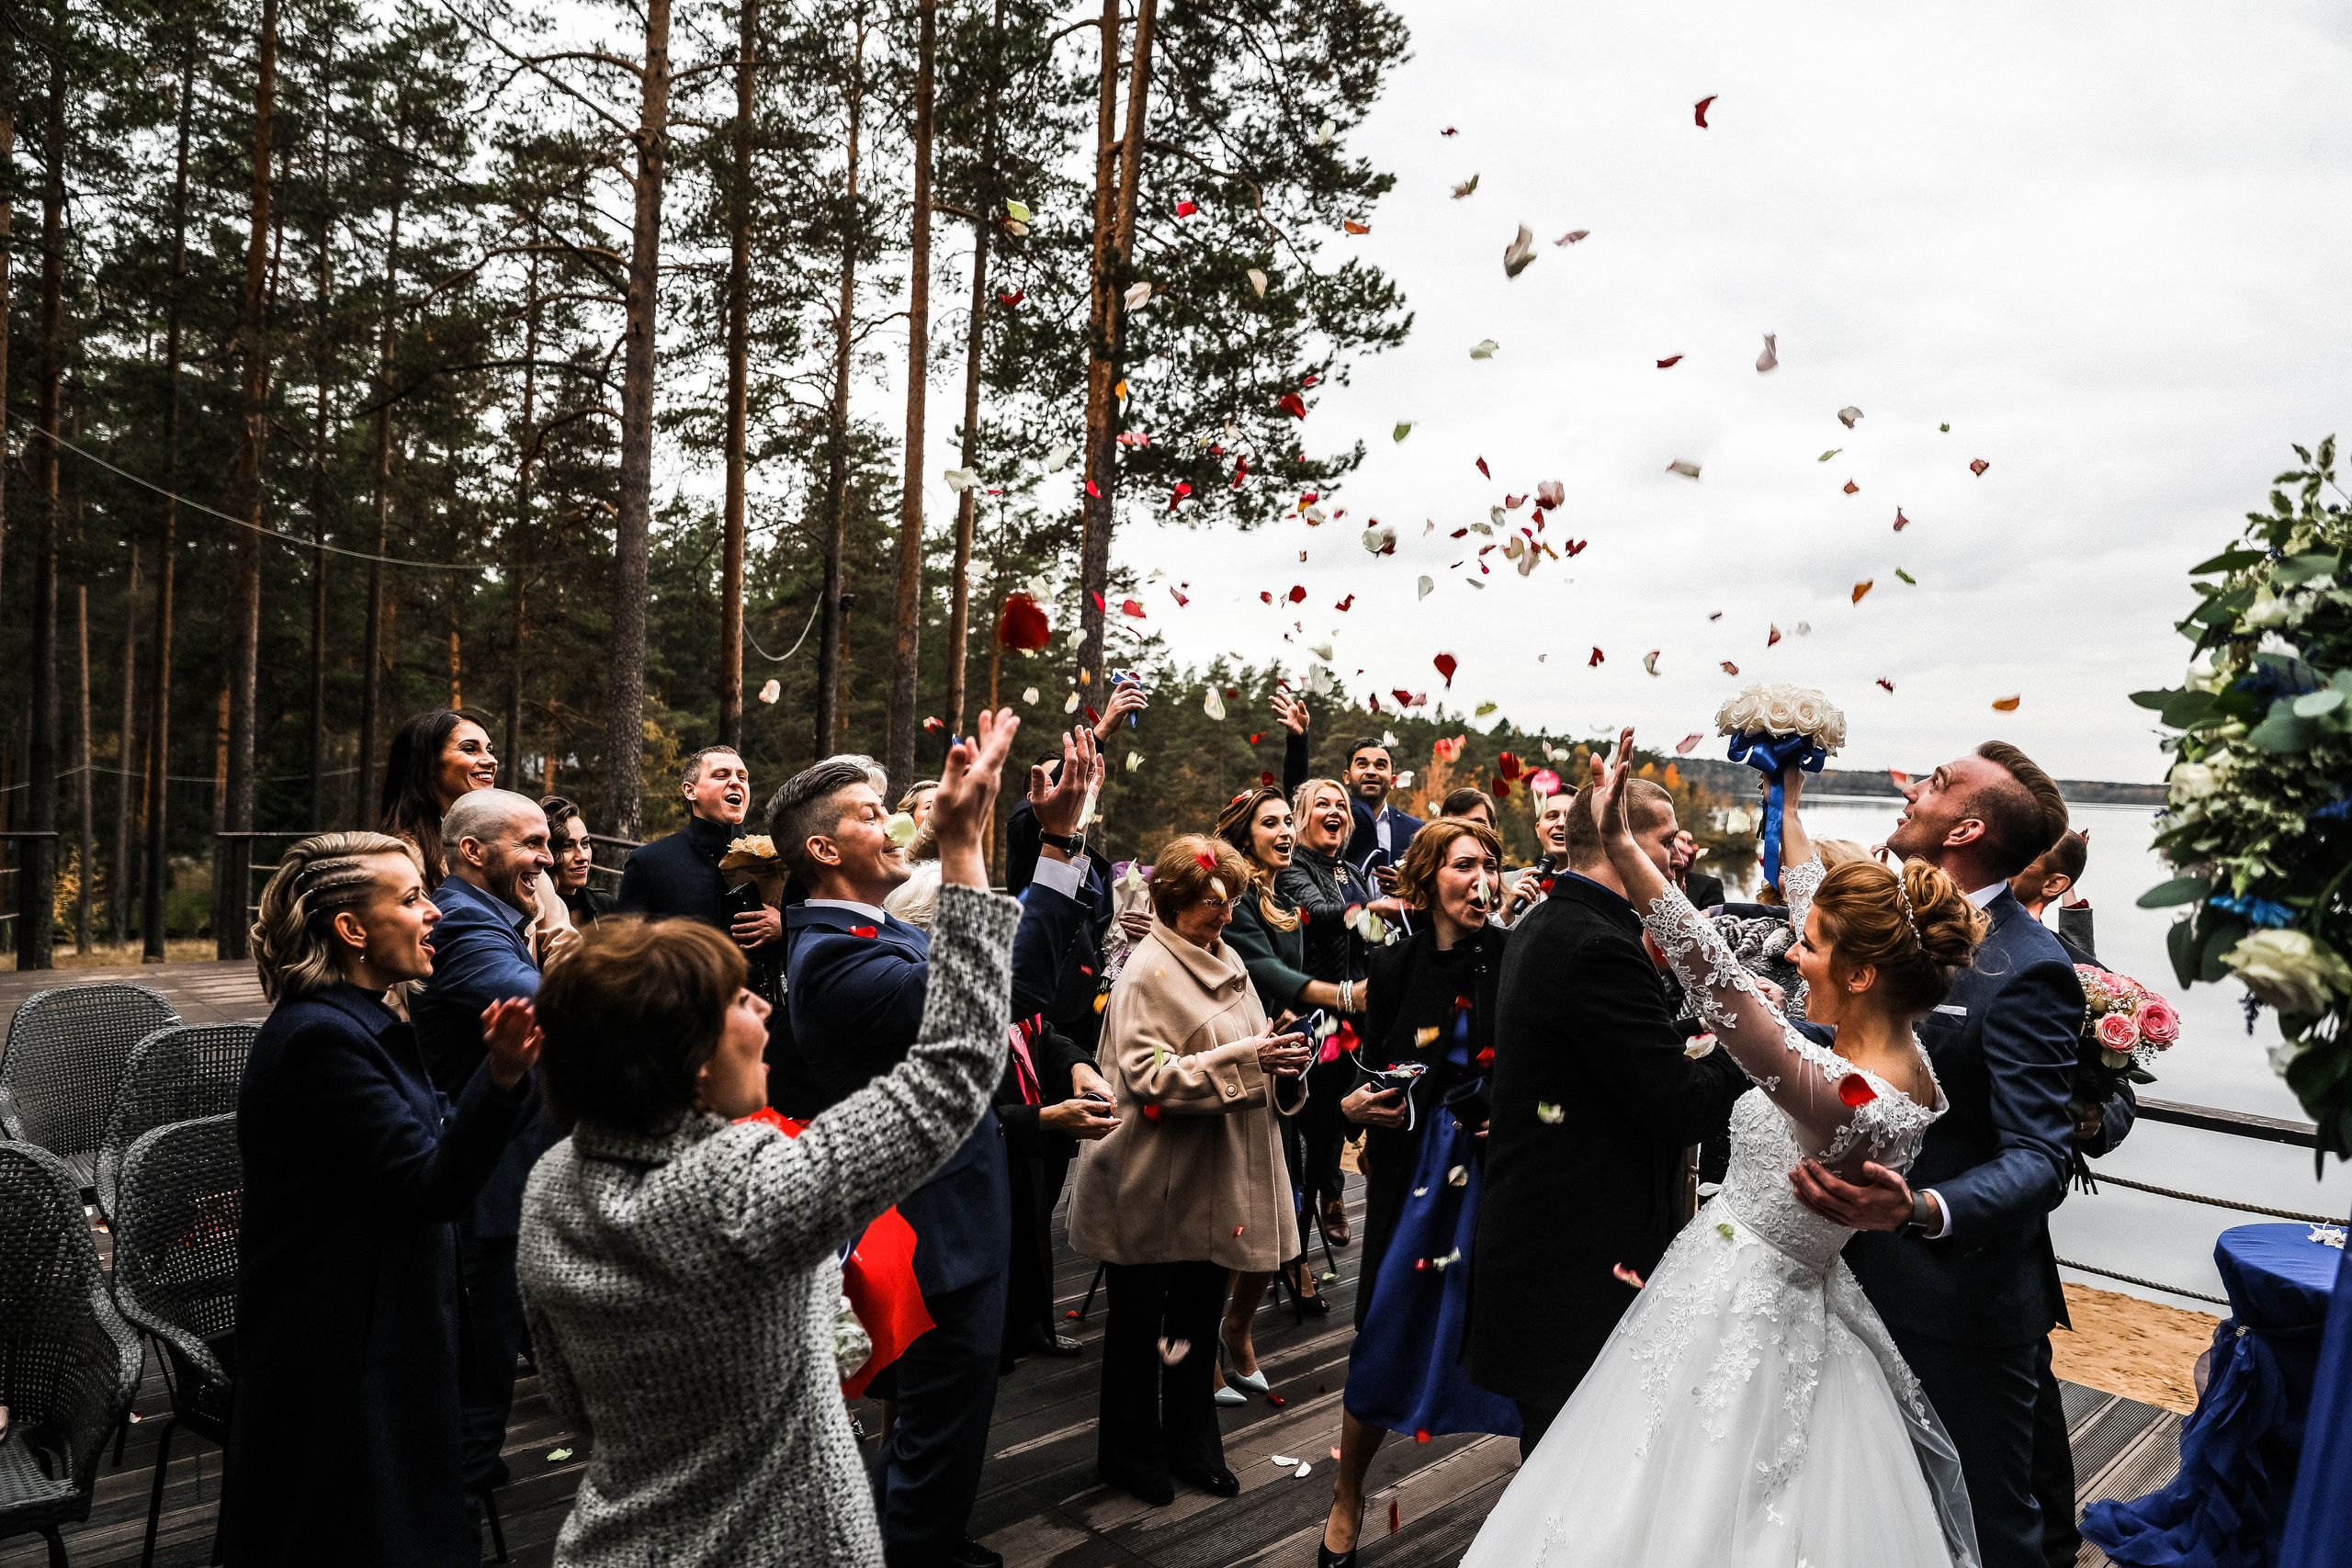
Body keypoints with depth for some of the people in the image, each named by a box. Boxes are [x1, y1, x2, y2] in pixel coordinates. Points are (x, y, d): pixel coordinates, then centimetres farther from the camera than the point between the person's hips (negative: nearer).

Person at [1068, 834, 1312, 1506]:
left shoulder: (1226, 960, 11)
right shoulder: (1147, 972, -13)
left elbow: (1249, 1066, 18)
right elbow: (1148, 1075, -21)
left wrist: (1281, 1064, -4)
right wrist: (1241, 1059, -24)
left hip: (1217, 1175, 7)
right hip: (1158, 1178, -7)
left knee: (1198, 1311, 17)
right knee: (1140, 1317, 9)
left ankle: (1191, 1445, 33)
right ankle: (1130, 1452, 26)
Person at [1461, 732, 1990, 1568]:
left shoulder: (1853, 1101, -31)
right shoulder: (1900, 1049, -4)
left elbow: (1720, 981, -40)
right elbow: (1819, 906, 9)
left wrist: (1622, 845, -42)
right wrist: (1787, 804, 20)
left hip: (1739, 1321, -9)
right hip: (1776, 1299, 9)